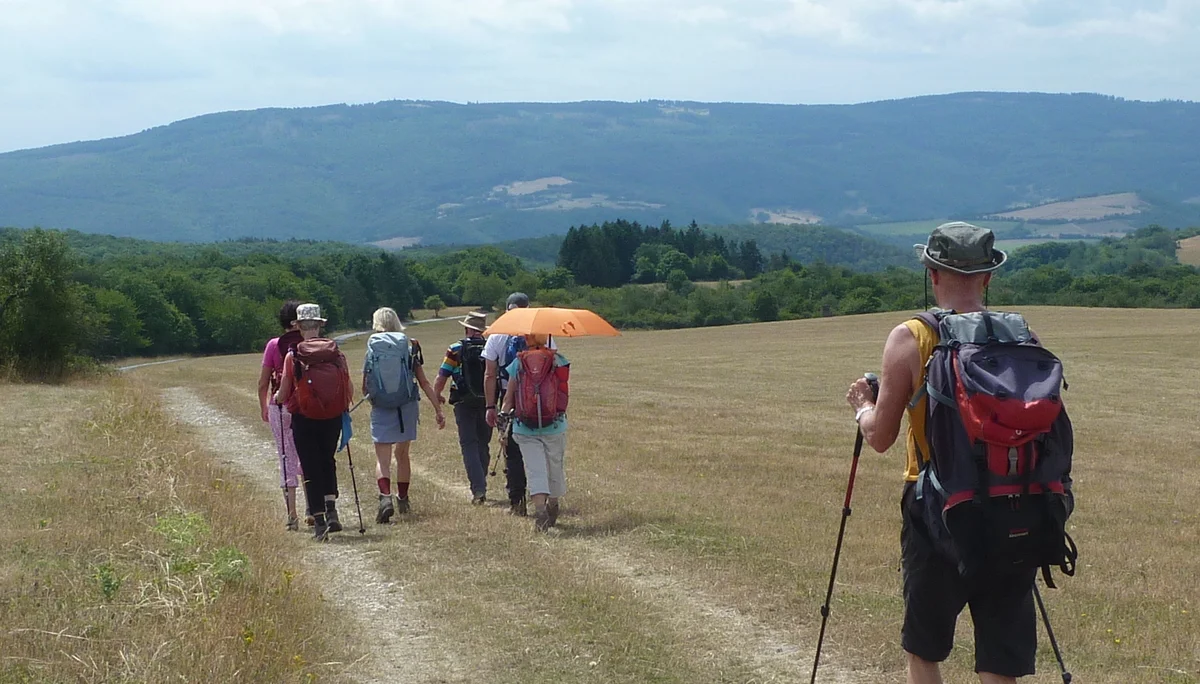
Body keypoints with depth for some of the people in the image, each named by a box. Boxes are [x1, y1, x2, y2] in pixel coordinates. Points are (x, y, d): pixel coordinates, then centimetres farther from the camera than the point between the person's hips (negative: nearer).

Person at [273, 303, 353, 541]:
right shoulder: (336, 353, -3)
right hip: (333, 418, 2)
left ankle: (319, 522, 2)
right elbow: (349, 390, -1)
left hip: (304, 419, -2)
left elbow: (283, 394, -6)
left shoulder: (293, 356, -9)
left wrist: (276, 398, 18)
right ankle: (331, 510, 7)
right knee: (327, 461, 22)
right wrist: (341, 405, 21)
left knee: (310, 468, 5)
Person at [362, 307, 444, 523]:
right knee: (402, 454, 19)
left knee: (382, 458, -3)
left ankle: (385, 496, -26)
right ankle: (403, 500, 29)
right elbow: (424, 383, 1)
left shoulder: (371, 349, -2)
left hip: (381, 409, -2)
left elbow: (365, 388, 0)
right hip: (407, 407, 2)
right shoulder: (410, 347, 2)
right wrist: (438, 409, 5)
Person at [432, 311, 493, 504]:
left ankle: (478, 489, -13)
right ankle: (480, 484, 27)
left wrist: (436, 395, 12)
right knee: (483, 444, 17)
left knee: (469, 445, -1)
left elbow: (441, 378, -7)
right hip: (487, 402, 3)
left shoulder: (456, 350, -6)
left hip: (464, 403, -3)